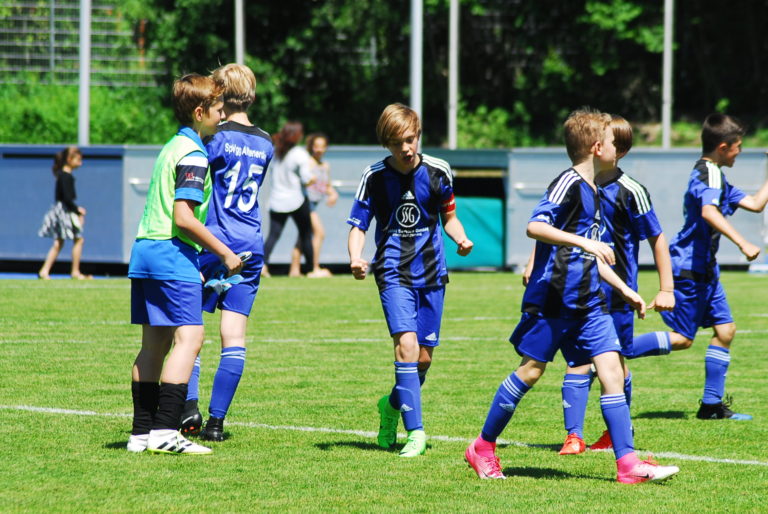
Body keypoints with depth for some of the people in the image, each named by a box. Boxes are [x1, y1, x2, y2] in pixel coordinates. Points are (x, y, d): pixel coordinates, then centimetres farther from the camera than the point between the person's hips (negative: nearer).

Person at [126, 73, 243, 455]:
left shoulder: (171, 148, 19)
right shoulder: (193, 155, -11)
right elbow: (184, 217, -19)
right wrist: (225, 253, -12)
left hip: (145, 251, 10)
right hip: (174, 254, -10)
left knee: (154, 343, 11)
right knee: (189, 336, -13)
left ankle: (142, 432, 11)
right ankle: (164, 430, -20)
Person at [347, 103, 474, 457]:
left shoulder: (437, 172, -1)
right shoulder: (375, 177, -6)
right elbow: (358, 226, -3)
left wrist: (461, 239, -9)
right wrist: (356, 259, -23)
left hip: (431, 274, 3)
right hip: (394, 272, -3)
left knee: (424, 357, 4)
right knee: (406, 344, -20)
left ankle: (393, 405, 34)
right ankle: (415, 431, -17)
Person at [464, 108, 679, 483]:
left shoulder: (592, 192, 17)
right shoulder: (569, 184, -11)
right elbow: (535, 226, -25)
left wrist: (624, 290, 26)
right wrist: (583, 242, -32)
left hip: (586, 302, 8)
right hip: (552, 298, -8)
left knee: (611, 369, -3)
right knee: (530, 371, 0)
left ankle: (627, 463, -6)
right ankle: (482, 448, 15)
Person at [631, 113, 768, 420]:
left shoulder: (714, 175, 17)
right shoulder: (709, 173, -16)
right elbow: (709, 212, -36)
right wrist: (742, 244, -41)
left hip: (703, 269, 10)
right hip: (689, 268, -10)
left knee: (725, 329, 7)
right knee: (681, 338, -8)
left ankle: (712, 404, 10)